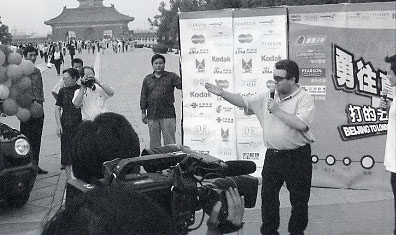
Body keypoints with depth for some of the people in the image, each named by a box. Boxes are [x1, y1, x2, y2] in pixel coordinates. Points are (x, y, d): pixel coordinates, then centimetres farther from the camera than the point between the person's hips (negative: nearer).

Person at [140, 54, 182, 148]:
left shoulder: (171, 76, 6)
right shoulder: (147, 79, 13)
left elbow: (181, 85, -6)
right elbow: (143, 96, 13)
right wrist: (143, 112, 8)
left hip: (168, 115, -2)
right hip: (152, 116, 3)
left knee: (169, 141, -1)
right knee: (154, 141, 8)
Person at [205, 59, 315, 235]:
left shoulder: (305, 99, -10)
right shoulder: (268, 97, 8)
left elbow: (301, 124, -24)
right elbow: (244, 102, 11)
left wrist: (277, 110, -18)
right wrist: (222, 93, 0)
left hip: (297, 156, -5)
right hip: (272, 155, 5)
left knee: (299, 199, 7)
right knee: (268, 196, 10)